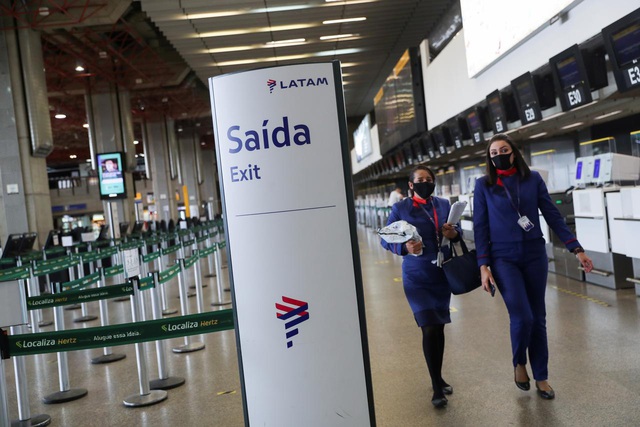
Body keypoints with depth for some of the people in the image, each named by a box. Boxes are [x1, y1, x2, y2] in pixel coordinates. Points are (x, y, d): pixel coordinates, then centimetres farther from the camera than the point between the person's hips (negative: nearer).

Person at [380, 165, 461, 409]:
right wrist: (405, 247, -22)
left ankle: (438, 378, 32)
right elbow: (385, 239, -4)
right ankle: (437, 387, 6)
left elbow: (456, 232, 10)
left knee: (439, 328, 13)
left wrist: (454, 234, -14)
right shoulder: (400, 208, -4)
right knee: (430, 329, -10)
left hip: (443, 274, 4)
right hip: (417, 276, -4)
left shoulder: (443, 205, 6)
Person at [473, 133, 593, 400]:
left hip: (535, 256, 2)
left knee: (537, 318, 8)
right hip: (503, 258, -2)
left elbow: (553, 216, 4)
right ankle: (519, 363, 17)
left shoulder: (533, 179, 3)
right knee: (522, 317, -13)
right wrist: (483, 266, -8)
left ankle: (541, 377, 24)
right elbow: (480, 227, -2)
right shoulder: (483, 185, -1)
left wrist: (576, 249, -2)